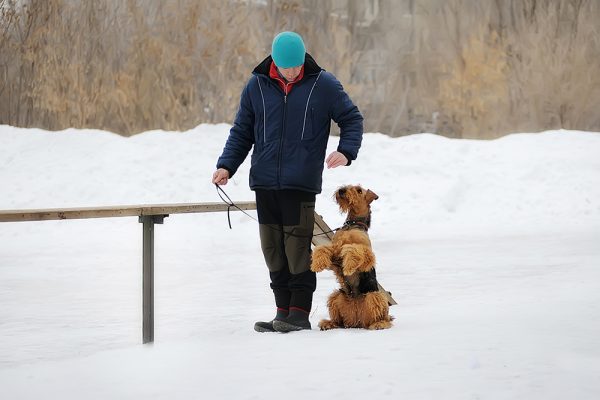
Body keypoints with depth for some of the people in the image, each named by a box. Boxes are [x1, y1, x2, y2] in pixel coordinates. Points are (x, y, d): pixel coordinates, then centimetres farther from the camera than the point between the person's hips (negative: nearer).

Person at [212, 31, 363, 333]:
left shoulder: (323, 84, 0)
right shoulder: (256, 87, 7)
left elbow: (352, 118, 8)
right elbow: (242, 132, 15)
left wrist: (346, 151, -10)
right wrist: (226, 166, 2)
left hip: (301, 183, -4)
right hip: (265, 183, 4)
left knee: (298, 247, -7)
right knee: (272, 248, 6)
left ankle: (300, 313, 0)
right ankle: (283, 311, 13)